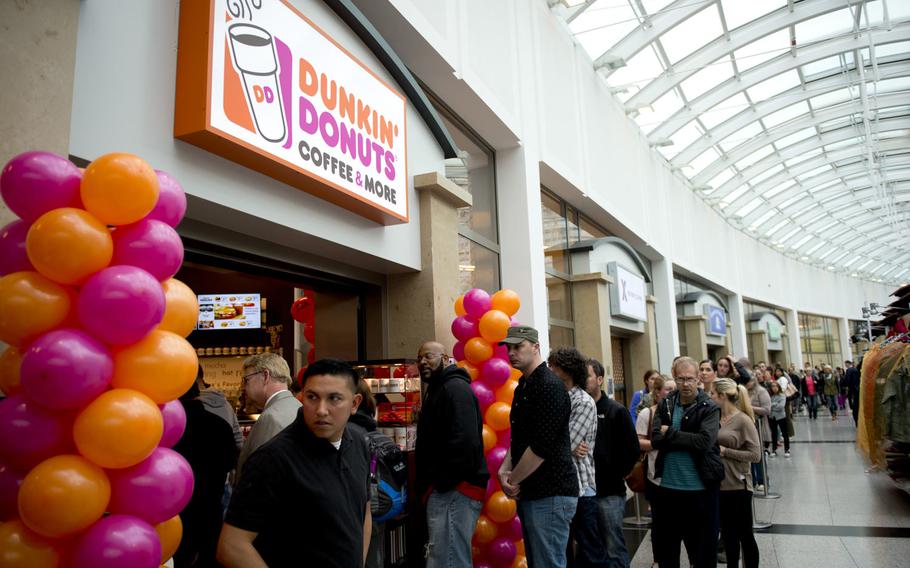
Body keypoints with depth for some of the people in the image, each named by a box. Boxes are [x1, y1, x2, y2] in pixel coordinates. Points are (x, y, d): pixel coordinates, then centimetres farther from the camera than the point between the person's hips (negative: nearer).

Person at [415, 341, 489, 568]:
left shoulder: (454, 388, -12)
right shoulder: (439, 390, 21)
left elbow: (464, 442, -25)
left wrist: (443, 482, -19)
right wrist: (430, 485, 18)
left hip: (453, 490, -11)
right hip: (447, 490, 11)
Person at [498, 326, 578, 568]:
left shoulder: (549, 386, -15)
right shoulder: (522, 387, 14)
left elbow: (541, 447, -21)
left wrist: (512, 480, -10)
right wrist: (504, 470, 1)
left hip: (550, 493, -9)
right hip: (529, 493, 10)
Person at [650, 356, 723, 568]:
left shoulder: (709, 408, -6)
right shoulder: (664, 405, 3)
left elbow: (704, 441, -21)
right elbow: (656, 439, -9)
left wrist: (670, 434, -14)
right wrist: (689, 441, -17)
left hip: (700, 487, -3)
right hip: (668, 486, 3)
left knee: (704, 547, 12)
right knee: (666, 546, 16)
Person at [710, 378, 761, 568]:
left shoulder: (743, 420, -13)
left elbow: (755, 455, -16)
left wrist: (725, 451, -18)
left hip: (738, 486, -6)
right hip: (719, 485, 6)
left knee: (745, 534, 7)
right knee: (727, 533, 18)